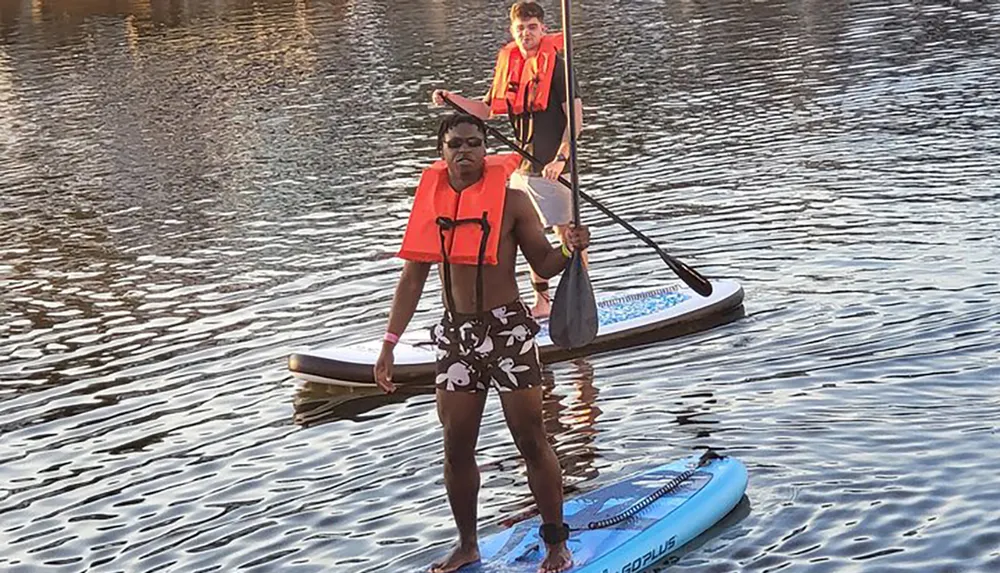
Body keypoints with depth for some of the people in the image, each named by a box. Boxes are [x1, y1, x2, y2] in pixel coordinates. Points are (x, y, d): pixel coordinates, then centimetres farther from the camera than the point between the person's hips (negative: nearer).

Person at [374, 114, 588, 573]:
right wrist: (390, 342, 8)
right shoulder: (432, 203, 5)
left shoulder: (510, 199, -5)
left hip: (508, 329, -4)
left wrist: (569, 248, -22)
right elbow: (413, 277, 11)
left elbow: (543, 264, 1)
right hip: (456, 333, 4)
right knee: (456, 448, 8)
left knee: (531, 441, 0)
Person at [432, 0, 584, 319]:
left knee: (567, 234, -3)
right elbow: (486, 110, 18)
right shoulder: (509, 65, 10)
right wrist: (451, 99, 3)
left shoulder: (556, 66, -11)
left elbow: (575, 117, -16)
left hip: (553, 166, -8)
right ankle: (542, 301, 24)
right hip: (523, 164, 8)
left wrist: (561, 158, -26)